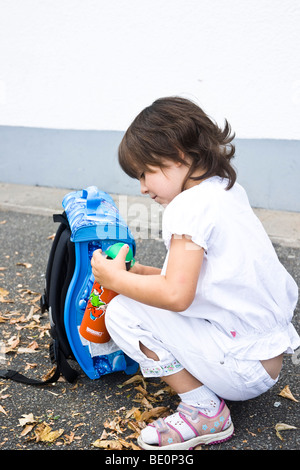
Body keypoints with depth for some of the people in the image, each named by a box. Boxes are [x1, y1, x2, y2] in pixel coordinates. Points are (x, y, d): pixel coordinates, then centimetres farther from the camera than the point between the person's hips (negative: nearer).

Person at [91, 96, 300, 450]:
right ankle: (207, 396, 12)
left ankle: (204, 408, -3)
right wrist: (142, 273, 7)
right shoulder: (226, 191, 9)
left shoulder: (191, 205, -20)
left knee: (122, 312, -10)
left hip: (242, 370, -10)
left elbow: (176, 294, -27)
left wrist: (117, 279, -12)